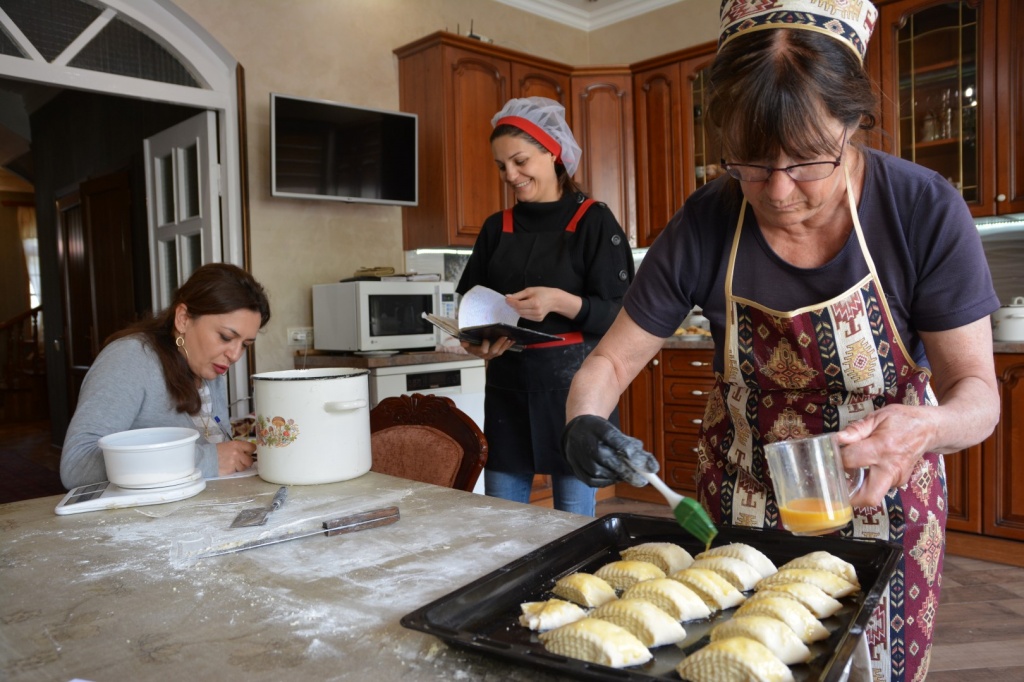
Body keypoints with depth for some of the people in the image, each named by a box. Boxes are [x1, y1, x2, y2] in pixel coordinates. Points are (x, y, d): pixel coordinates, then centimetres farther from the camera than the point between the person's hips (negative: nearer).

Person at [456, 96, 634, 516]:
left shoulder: (593, 221, -4)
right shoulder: (496, 228, 10)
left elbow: (620, 314, -8)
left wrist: (560, 301, -24)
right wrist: (476, 342, -9)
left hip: (573, 388, -4)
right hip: (507, 389, 4)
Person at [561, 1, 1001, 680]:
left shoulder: (926, 212, -20)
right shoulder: (705, 226, -19)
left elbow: (976, 390, -15)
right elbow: (611, 360, -12)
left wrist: (927, 428, -38)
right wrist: (585, 423, -34)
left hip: (881, 501, 0)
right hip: (740, 503, 1)